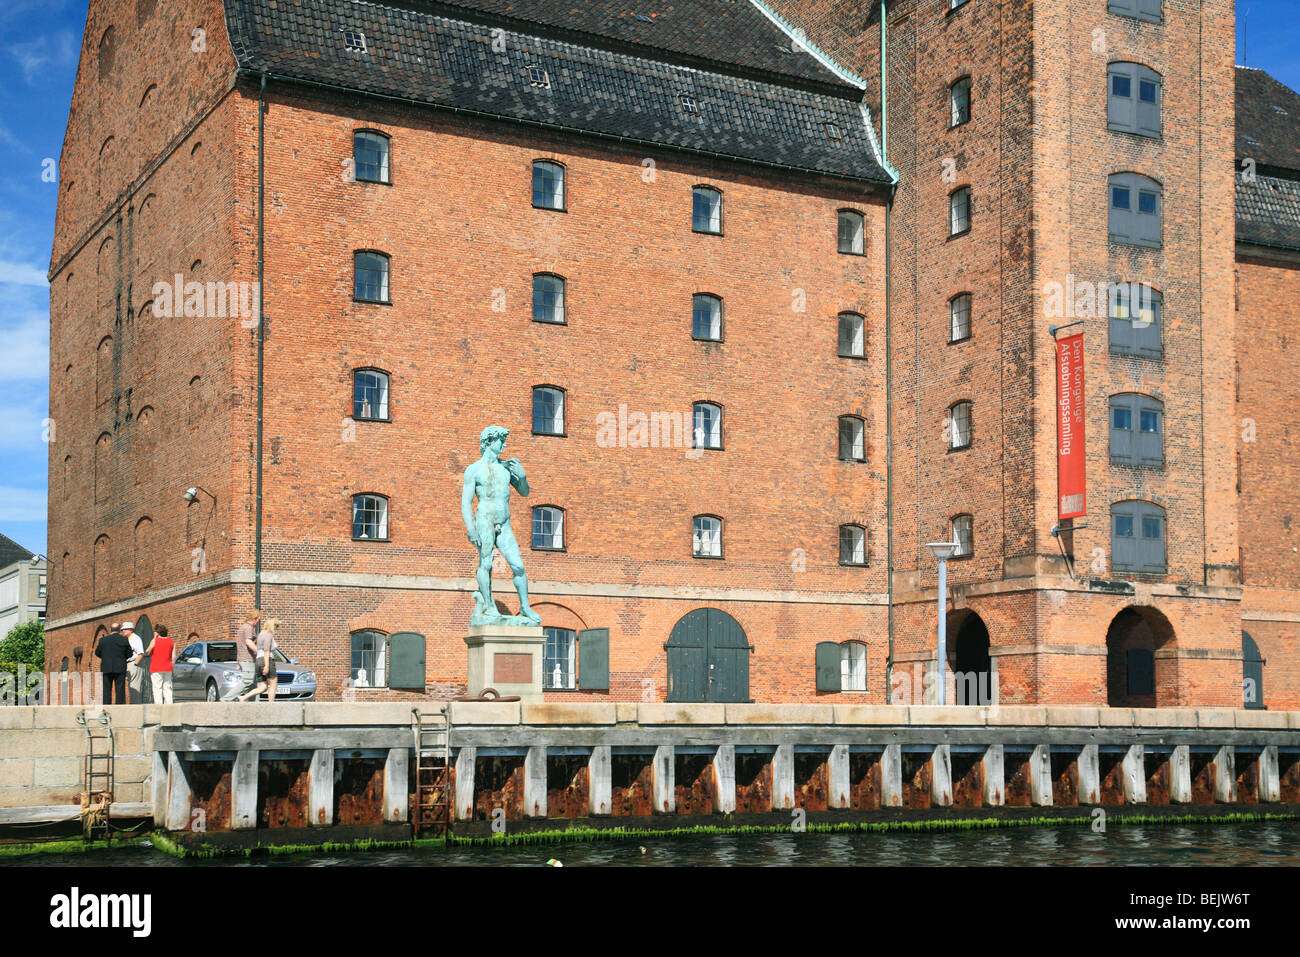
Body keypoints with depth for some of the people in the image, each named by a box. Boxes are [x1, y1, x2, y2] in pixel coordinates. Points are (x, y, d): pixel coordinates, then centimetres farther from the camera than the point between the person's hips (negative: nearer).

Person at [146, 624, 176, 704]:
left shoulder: (154, 641, -6)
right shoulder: (171, 642, 6)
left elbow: (147, 652, 4)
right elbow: (174, 657, 4)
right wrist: (171, 666, 13)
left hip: (156, 669, -4)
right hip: (167, 669, 4)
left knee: (157, 689, -4)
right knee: (167, 688, 9)